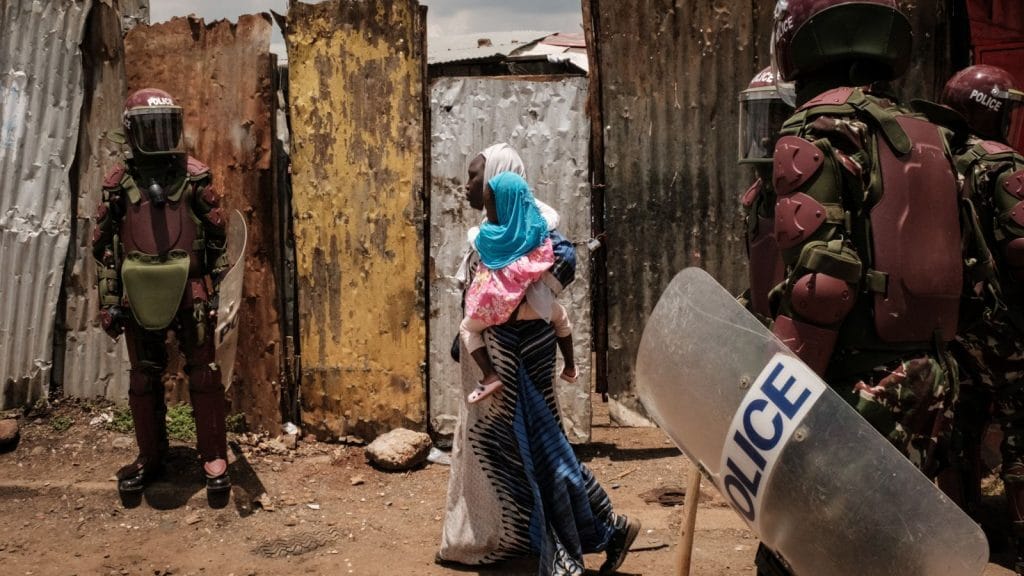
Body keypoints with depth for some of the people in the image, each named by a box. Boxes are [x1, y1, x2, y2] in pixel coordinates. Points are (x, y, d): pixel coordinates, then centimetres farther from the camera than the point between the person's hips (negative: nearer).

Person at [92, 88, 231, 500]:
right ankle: (150, 456, 27)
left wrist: (218, 290, 0)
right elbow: (103, 246, 6)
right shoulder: (119, 182, 3)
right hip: (140, 293, 2)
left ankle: (214, 457, 12)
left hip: (190, 291, -2)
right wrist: (108, 301, 2)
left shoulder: (195, 176, -1)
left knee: (204, 374, 1)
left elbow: (217, 237, 2)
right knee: (144, 378, 12)